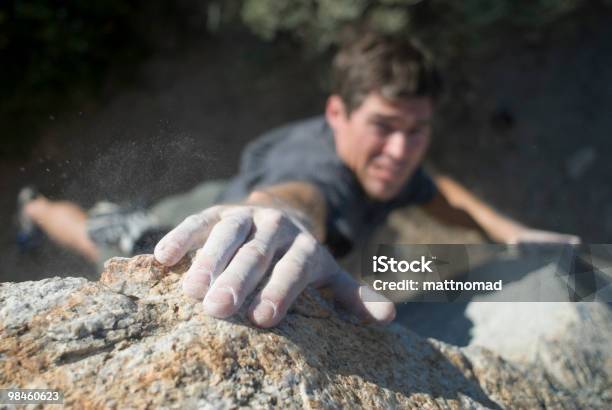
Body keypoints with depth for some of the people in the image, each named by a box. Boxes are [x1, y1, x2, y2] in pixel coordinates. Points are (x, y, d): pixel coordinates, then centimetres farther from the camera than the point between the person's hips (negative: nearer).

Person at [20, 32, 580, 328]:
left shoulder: (383, 161, -21)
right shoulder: (327, 176, -46)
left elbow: (440, 193, 0)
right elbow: (300, 194, -71)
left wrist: (506, 229, -14)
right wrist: (281, 217, -93)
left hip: (240, 193, 6)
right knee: (95, 236, 23)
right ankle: (34, 207, 53)